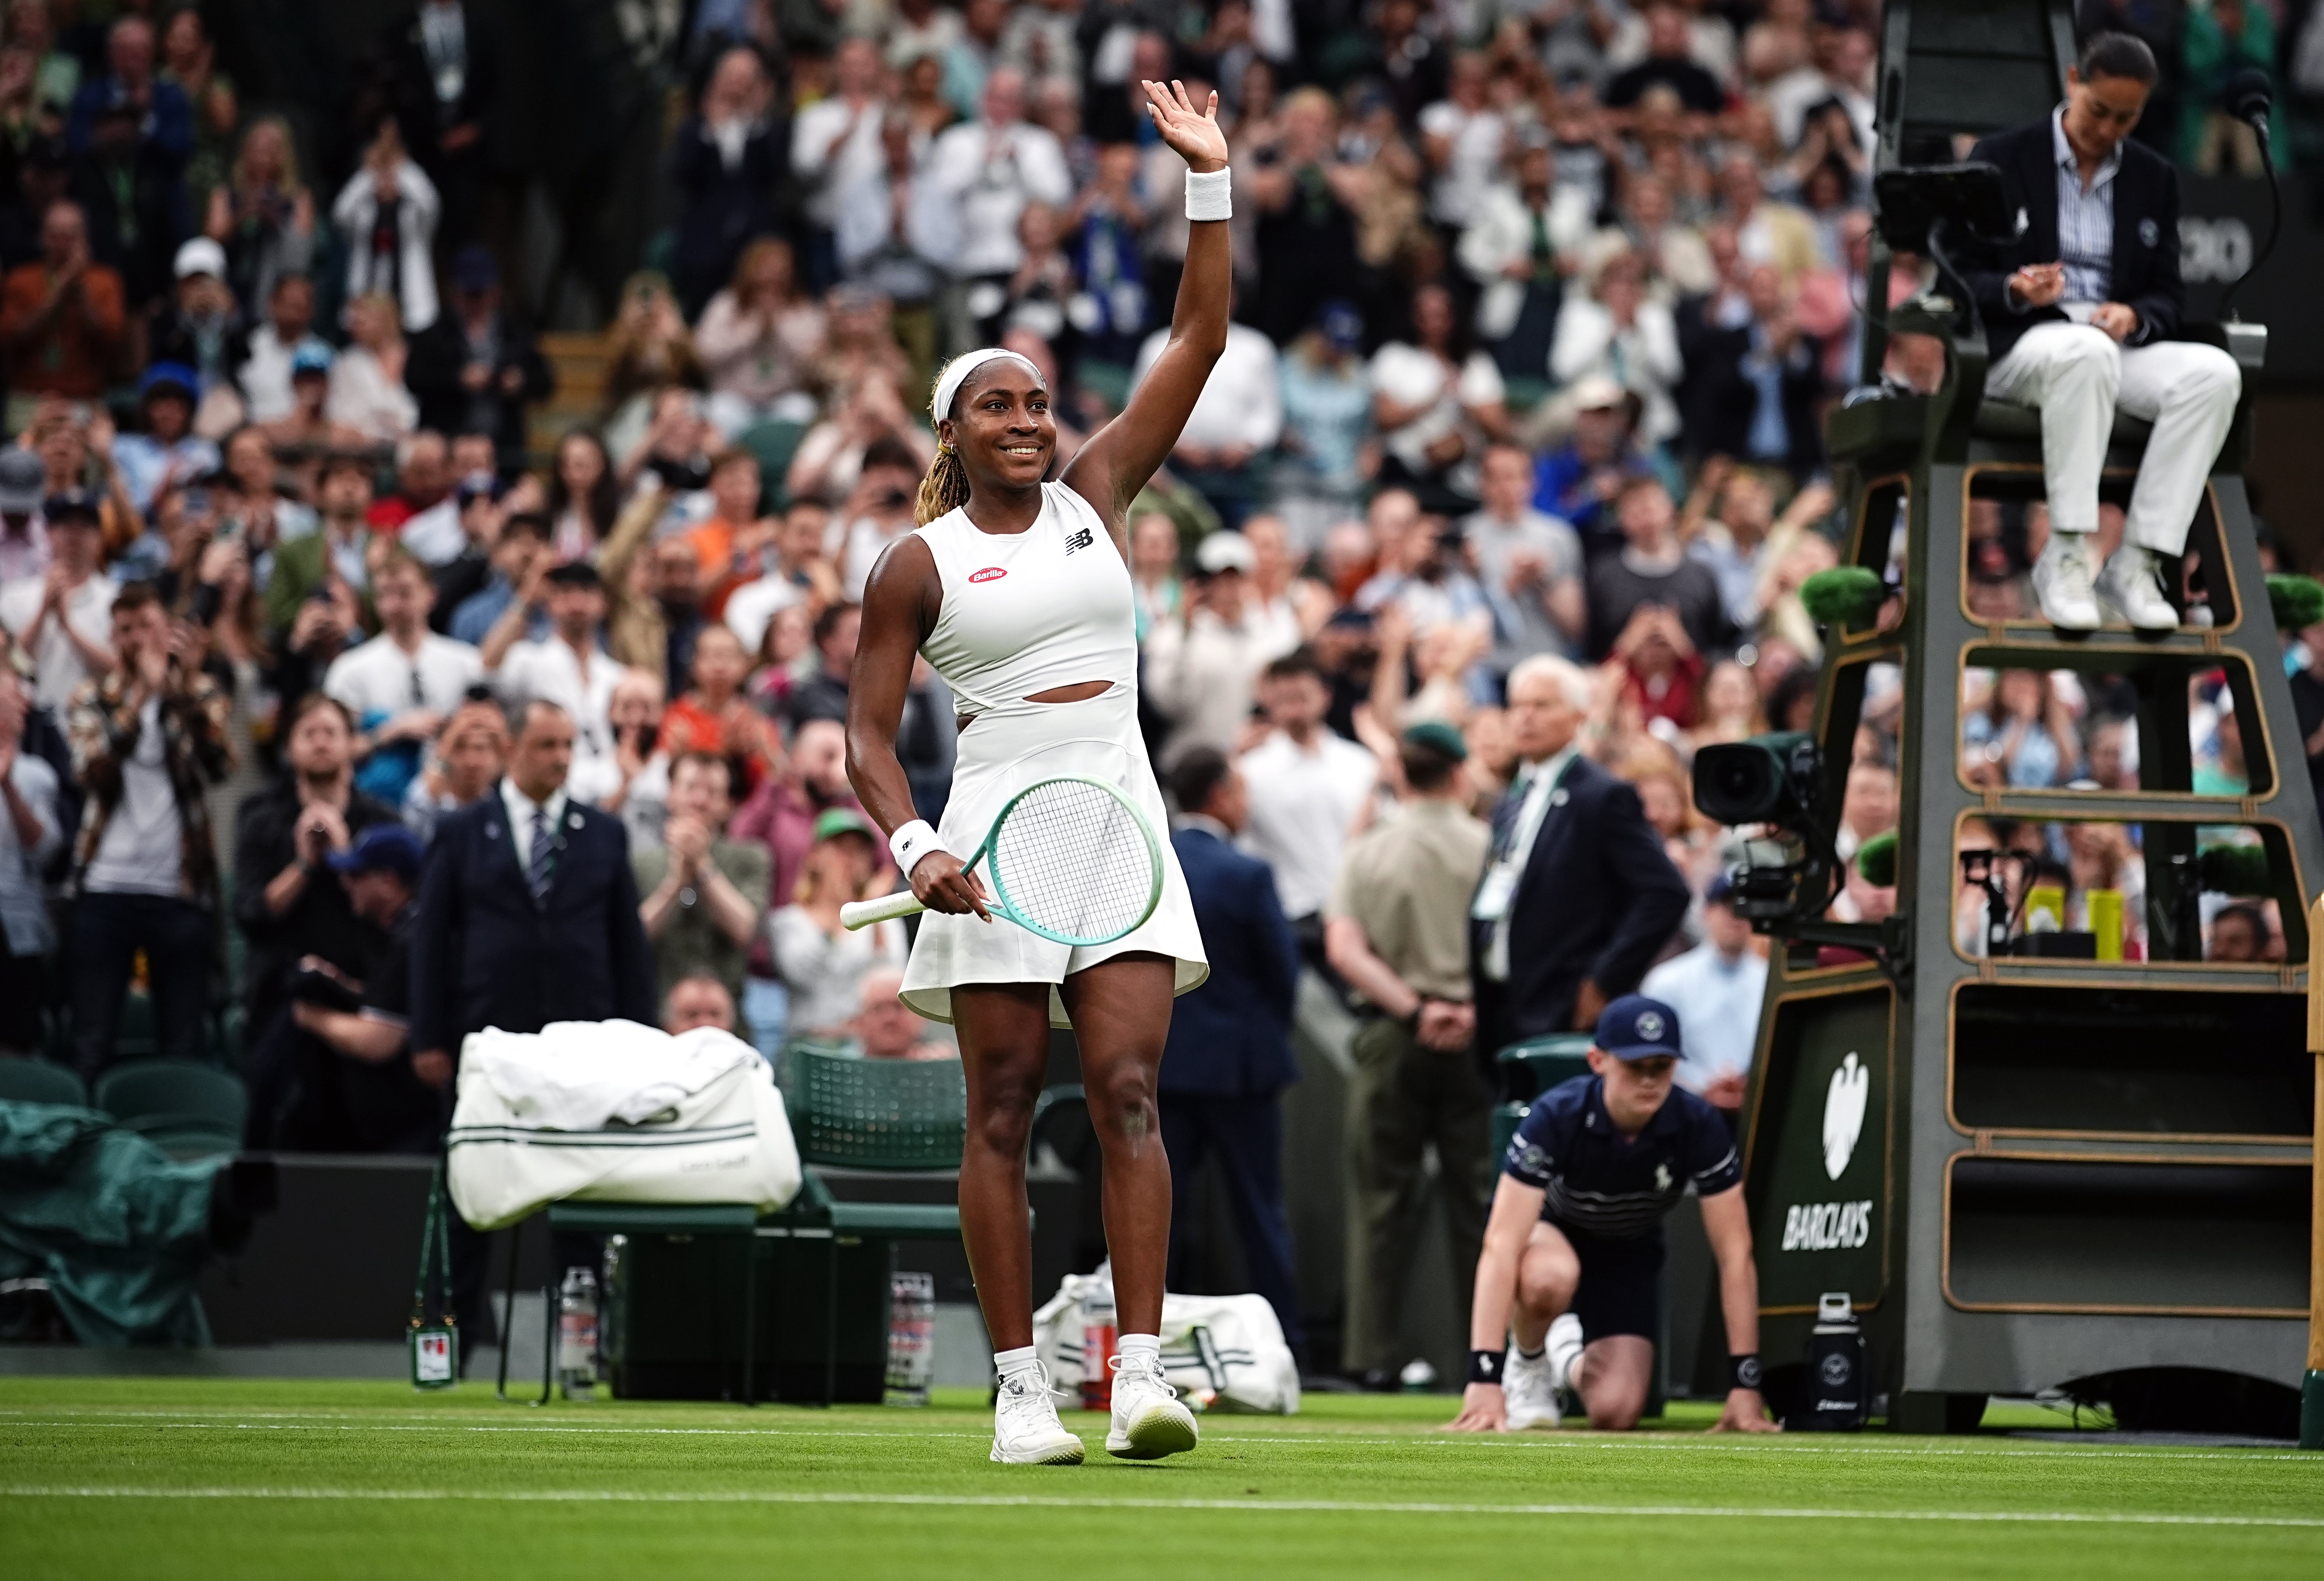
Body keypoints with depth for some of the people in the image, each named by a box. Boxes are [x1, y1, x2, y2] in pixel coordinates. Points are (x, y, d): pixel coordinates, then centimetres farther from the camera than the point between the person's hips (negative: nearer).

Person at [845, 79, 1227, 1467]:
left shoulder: (1098, 495, 11)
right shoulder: (918, 567, 4)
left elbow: (1202, 339, 9)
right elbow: (872, 735, 3)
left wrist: (1211, 180, 2)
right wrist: (914, 847, -14)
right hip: (997, 831, -2)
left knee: (1129, 1088, -9)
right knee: (1004, 1111, -1)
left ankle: (1142, 1373, -16)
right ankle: (1022, 1389, 1)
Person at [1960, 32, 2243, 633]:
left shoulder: (2154, 178, 14)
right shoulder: (2000, 159, 3)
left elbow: (2169, 297, 11)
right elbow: (1963, 280, 0)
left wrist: (2134, 316, -14)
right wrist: (2017, 291, -23)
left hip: (2120, 348, 4)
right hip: (2018, 346, -4)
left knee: (2214, 372, -27)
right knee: (2084, 352, -41)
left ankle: (2137, 563, -28)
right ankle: (2066, 556, -37)